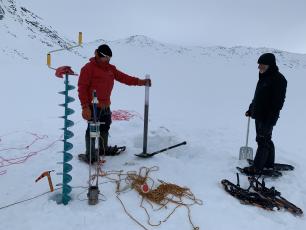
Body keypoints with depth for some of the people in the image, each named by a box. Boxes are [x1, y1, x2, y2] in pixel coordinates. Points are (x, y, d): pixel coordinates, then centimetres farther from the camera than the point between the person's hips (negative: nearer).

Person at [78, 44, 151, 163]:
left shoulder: (110, 68, 12)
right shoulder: (88, 68, -11)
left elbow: (123, 77, 9)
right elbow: (82, 88, -14)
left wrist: (140, 82, 0)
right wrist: (85, 106, -20)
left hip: (105, 106, 8)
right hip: (93, 106, -8)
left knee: (105, 127, 19)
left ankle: (104, 149, 39)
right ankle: (90, 155, 10)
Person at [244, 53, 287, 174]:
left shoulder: (278, 79, -16)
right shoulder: (264, 77, 11)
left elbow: (278, 102, -21)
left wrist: (270, 120, -23)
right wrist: (250, 110, 22)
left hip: (267, 118, -9)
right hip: (259, 116, 9)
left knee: (263, 141, -1)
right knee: (266, 140, 18)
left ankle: (257, 168, 9)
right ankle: (269, 163, 33)